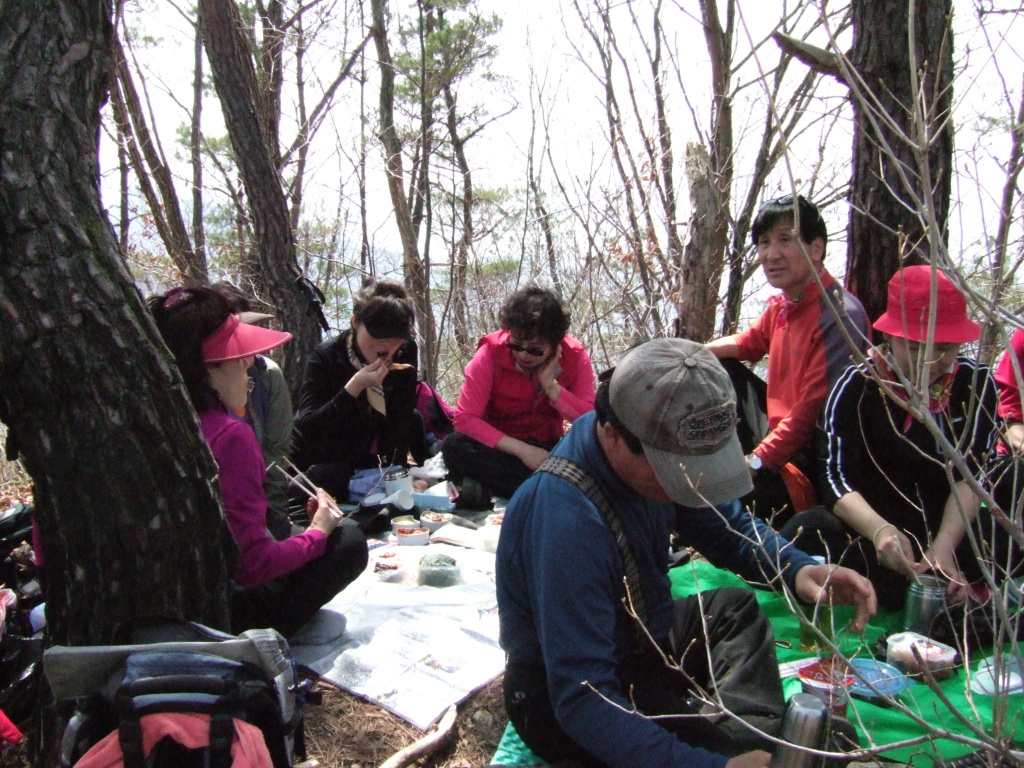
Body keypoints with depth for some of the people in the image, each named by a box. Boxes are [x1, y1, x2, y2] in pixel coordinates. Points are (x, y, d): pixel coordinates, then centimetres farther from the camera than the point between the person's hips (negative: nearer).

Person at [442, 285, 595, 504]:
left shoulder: (575, 356, -10)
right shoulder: (492, 352, -15)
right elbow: (465, 418, -20)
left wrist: (551, 385, -24)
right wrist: (522, 449, -26)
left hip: (548, 451, 1)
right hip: (501, 450, -1)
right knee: (454, 445, -33)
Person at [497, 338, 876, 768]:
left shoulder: (648, 453, -12)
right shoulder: (566, 518, -37)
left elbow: (726, 526, 4)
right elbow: (581, 702, -35)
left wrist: (798, 569, -15)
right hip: (564, 701, -8)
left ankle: (744, 731, -1)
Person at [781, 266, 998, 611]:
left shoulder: (975, 384, -3)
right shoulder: (858, 385, -10)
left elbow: (970, 476, -10)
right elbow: (838, 478, -18)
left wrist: (943, 548, -28)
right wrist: (879, 530, -38)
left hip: (950, 527, 2)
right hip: (871, 524, -1)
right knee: (805, 533, -33)